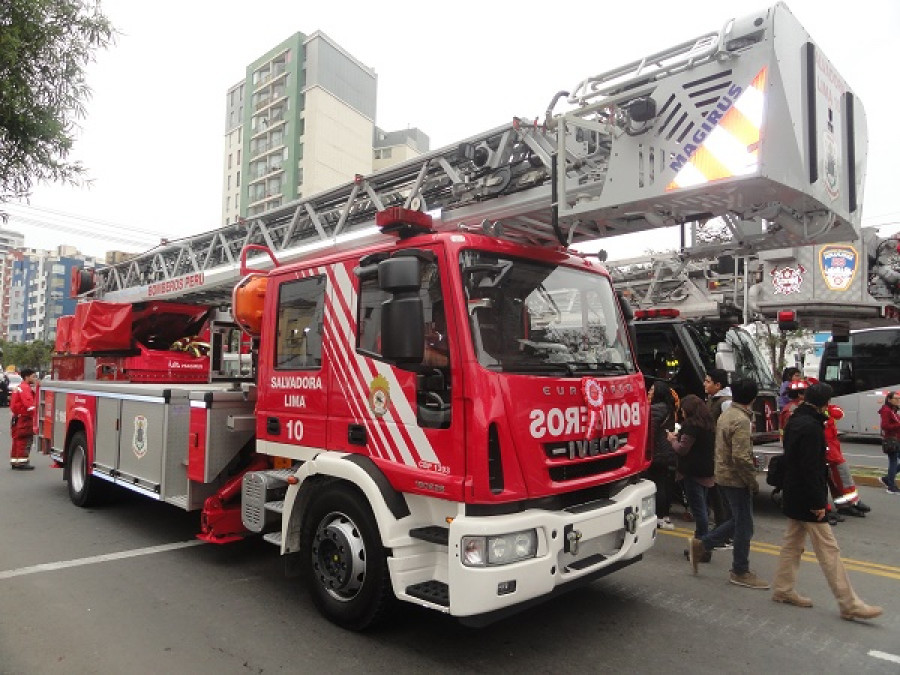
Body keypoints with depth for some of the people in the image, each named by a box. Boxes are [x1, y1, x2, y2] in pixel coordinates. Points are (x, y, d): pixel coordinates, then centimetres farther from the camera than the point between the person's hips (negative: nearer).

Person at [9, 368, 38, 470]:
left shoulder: (21, 387, 19)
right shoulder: (25, 388, -15)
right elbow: (28, 403, -27)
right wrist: (34, 412, -29)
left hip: (18, 418, 11)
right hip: (24, 418, -11)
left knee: (18, 440, 15)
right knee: (24, 440, -8)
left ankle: (14, 461, 21)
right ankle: (22, 462, -7)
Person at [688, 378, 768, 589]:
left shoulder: (726, 414, 9)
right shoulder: (741, 421, -21)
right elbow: (741, 457, -26)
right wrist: (753, 482, -15)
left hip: (724, 476, 9)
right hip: (737, 479, -9)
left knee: (738, 521, 20)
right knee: (744, 526, 4)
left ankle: (701, 545, 22)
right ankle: (740, 572, 17)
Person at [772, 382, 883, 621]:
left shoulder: (795, 421, 10)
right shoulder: (811, 427, -21)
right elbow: (811, 469, -24)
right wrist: (817, 502, -19)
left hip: (794, 495, 10)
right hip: (807, 499, -10)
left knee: (792, 543, 16)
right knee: (828, 550, -3)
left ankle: (783, 590, 23)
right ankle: (850, 605, 5)